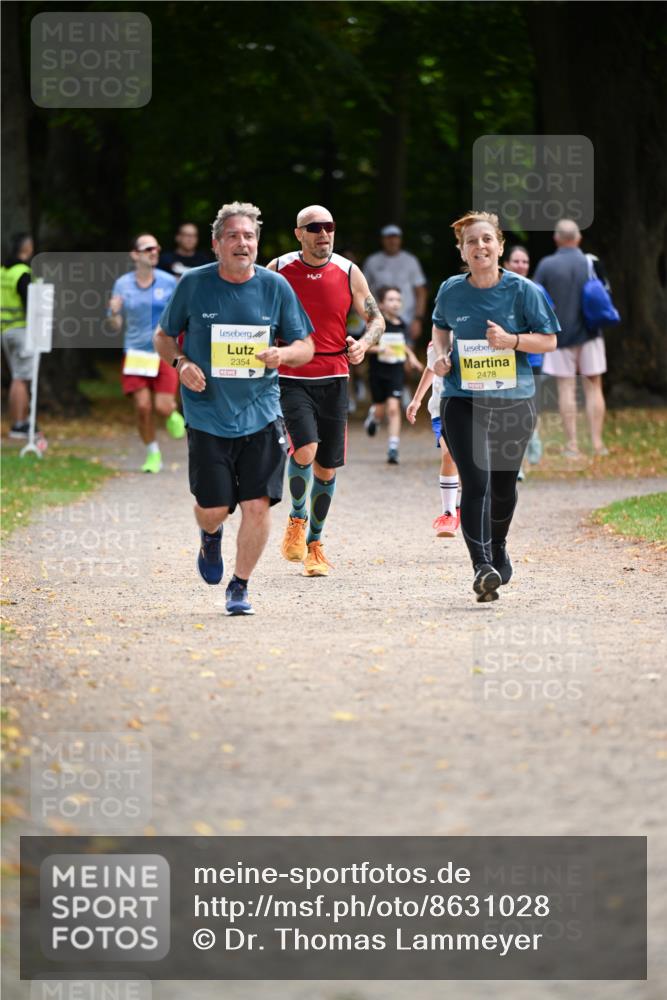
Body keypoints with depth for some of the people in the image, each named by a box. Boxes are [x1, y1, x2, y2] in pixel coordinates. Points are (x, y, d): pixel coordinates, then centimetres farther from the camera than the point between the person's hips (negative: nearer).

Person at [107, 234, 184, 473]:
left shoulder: (169, 282, -2)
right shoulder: (122, 285, 0)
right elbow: (115, 326, 4)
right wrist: (114, 312, -17)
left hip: (164, 352, -1)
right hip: (136, 352, 1)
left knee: (163, 406, -10)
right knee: (143, 406, -8)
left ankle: (172, 415, 29)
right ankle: (153, 454, 11)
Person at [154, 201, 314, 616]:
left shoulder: (276, 287, 0)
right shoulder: (194, 284, -2)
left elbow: (305, 347, 8)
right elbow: (164, 336, 10)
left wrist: (282, 354, -14)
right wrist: (180, 363, -10)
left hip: (261, 415, 1)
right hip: (208, 416, -1)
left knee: (258, 506, -7)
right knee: (212, 509, -2)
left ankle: (240, 587, 13)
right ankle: (211, 537, 37)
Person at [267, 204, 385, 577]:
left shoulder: (348, 273, 2)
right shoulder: (278, 271, -1)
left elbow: (377, 319, 8)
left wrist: (363, 344, -12)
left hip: (333, 378, 2)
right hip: (290, 378, -2)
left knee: (327, 467, 7)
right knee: (305, 449, -23)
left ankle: (314, 543, 25)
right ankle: (297, 520, 3)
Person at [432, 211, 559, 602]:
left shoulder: (523, 290, -5)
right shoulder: (451, 291, 0)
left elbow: (549, 340, -2)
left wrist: (511, 340, -18)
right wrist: (442, 354, 1)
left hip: (514, 400, 1)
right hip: (463, 399, -1)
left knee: (504, 484, 17)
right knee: (476, 481, -18)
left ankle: (498, 548, 43)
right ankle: (482, 565, -24)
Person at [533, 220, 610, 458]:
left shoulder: (546, 265, -6)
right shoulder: (592, 264, -2)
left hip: (560, 335, -1)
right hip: (589, 335, 1)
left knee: (566, 389, 3)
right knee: (593, 388, 6)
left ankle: (572, 445, 0)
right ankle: (597, 443, 4)